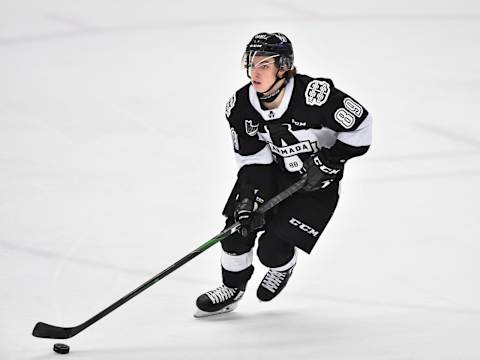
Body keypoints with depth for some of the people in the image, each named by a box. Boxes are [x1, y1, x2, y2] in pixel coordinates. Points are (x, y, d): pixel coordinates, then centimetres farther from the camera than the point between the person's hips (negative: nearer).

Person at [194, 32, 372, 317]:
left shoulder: (315, 95, -32)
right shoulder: (241, 107, -14)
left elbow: (360, 126, -23)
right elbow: (253, 159, -7)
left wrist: (328, 161, -24)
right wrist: (248, 198, -20)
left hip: (316, 181, -5)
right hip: (274, 172, 5)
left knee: (273, 249, -13)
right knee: (238, 225, -7)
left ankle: (284, 266, 26)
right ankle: (233, 289, 21)